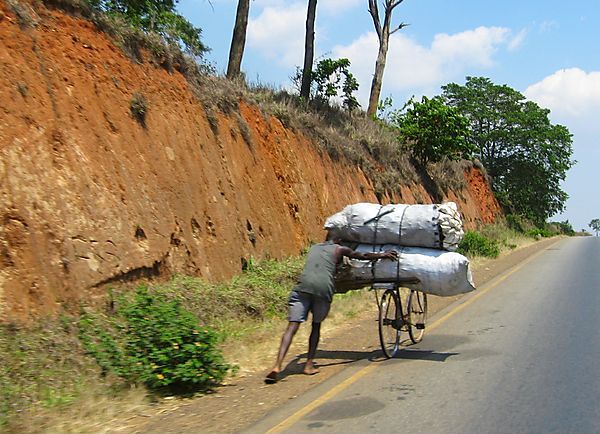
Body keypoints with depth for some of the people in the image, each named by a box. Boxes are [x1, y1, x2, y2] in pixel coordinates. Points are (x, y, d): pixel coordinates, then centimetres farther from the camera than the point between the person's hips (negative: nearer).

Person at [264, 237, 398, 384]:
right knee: (316, 325, 20)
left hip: (303, 285, 2)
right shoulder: (339, 249, 21)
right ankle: (309, 364, 14)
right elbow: (364, 256, 34)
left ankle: (277, 367, -19)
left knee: (292, 326, -5)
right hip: (324, 288, -2)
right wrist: (383, 255, 50)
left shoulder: (314, 248, 31)